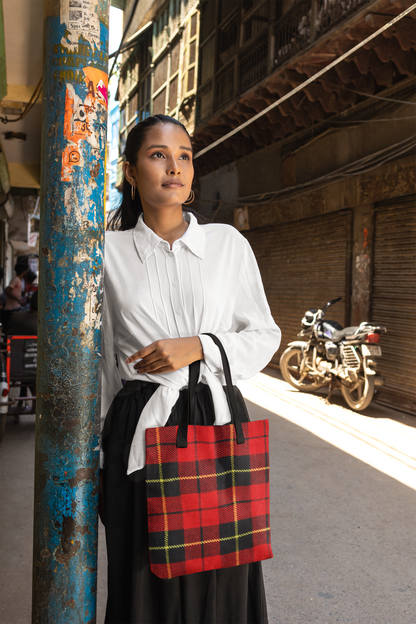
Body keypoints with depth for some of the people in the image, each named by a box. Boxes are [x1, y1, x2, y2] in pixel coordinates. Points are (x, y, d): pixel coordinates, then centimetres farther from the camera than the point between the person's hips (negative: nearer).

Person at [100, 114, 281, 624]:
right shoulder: (110, 252, 3)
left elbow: (264, 334, 7)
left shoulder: (228, 243, 3)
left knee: (220, 579, 9)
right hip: (141, 430, 0)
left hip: (219, 422, 1)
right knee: (147, 580, 10)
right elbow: (102, 360, 8)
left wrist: (198, 346, -10)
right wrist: (99, 450, 11)